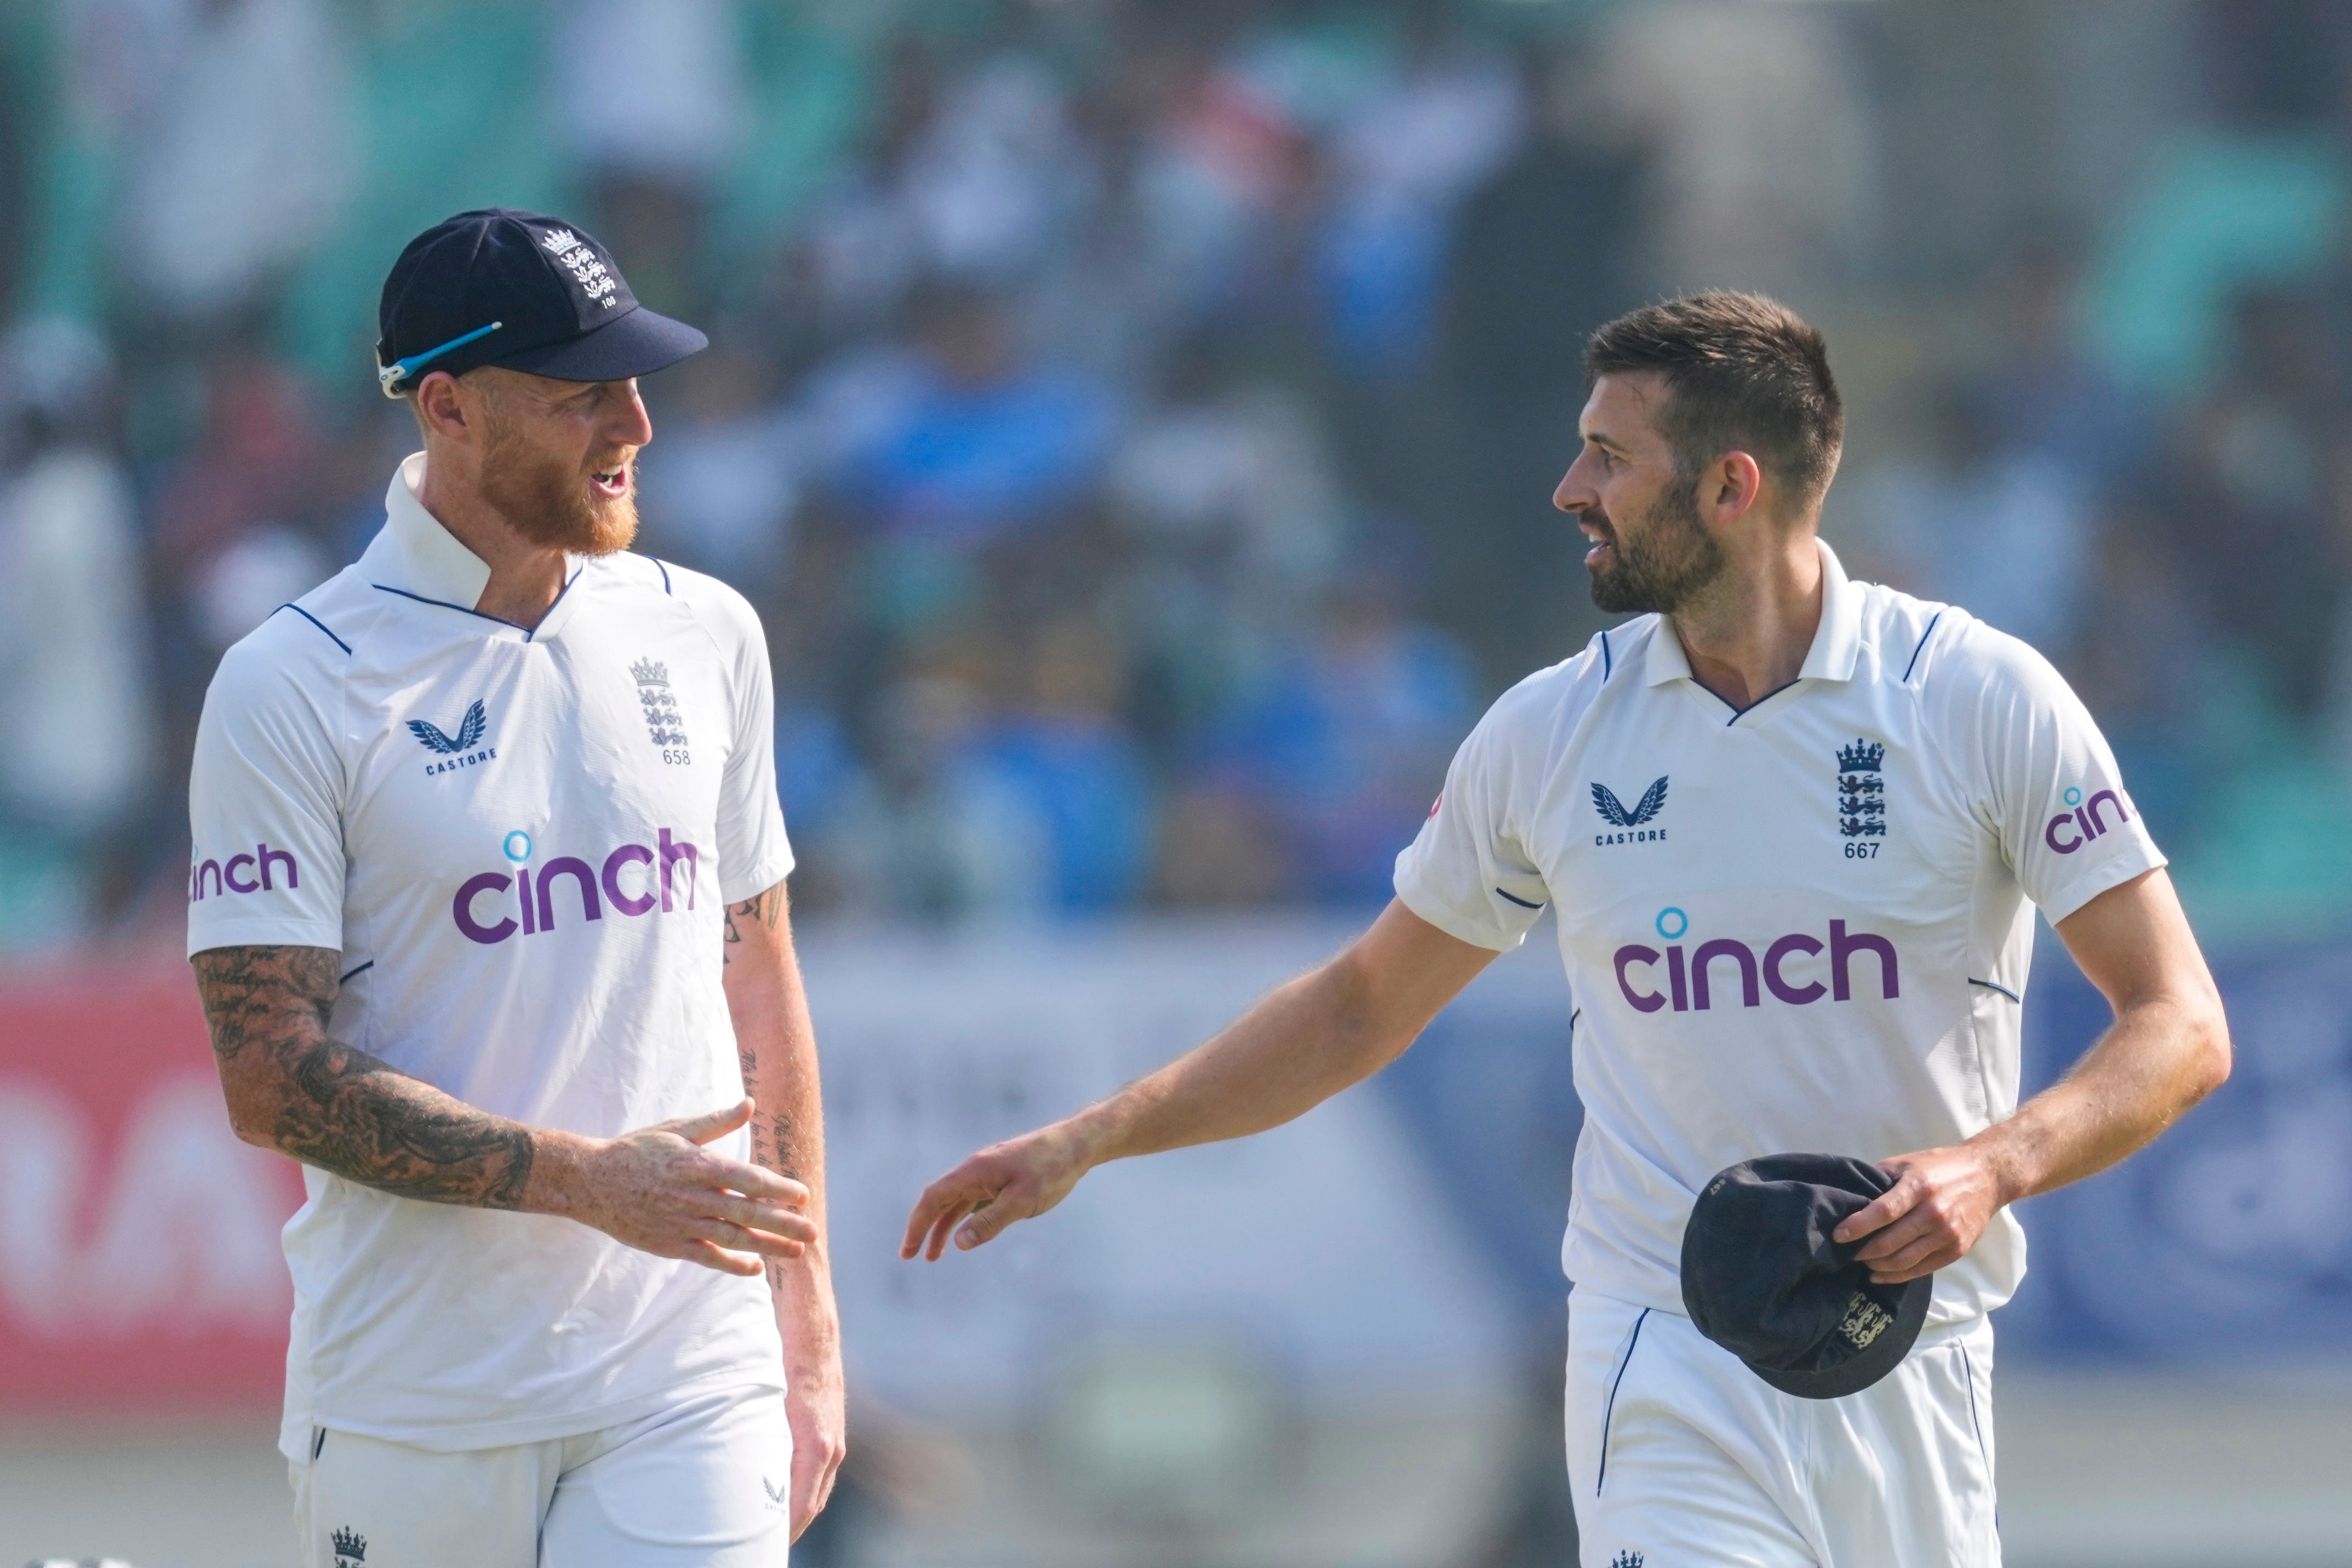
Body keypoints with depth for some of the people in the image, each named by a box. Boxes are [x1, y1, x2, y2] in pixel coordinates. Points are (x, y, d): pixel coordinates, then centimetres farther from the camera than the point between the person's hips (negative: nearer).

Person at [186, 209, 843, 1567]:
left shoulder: (704, 635, 9)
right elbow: (273, 1076, -11)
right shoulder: (293, 689, -6)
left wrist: (807, 1316, 12)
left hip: (687, 1396, 3)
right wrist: (584, 1179, -19)